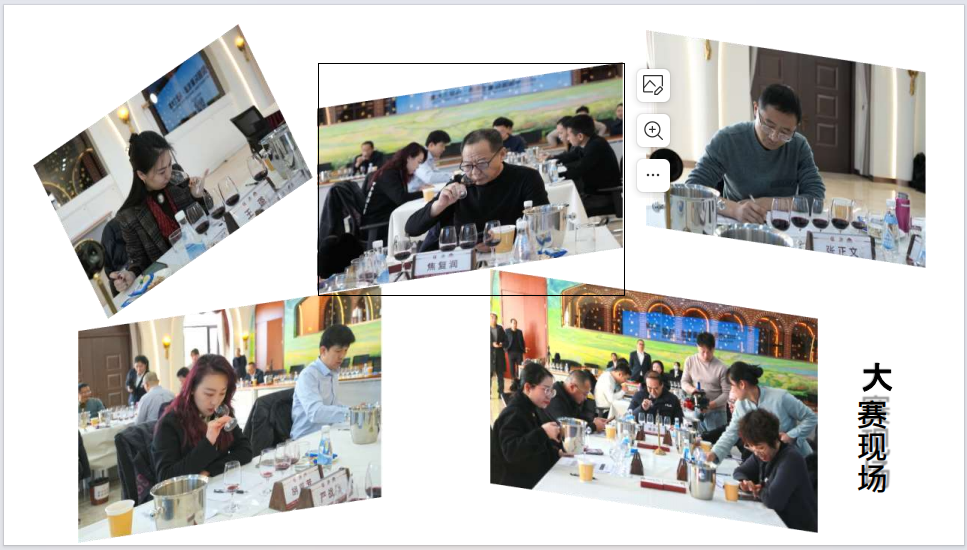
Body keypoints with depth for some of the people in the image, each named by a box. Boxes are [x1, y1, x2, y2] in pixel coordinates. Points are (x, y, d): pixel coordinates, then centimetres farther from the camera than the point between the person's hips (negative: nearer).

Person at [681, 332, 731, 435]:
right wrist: (691, 389, -14)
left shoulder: (721, 368, -12)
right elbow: (684, 382, 9)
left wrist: (710, 405, -21)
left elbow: (726, 393, -9)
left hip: (716, 413, -3)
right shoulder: (690, 361, 0)